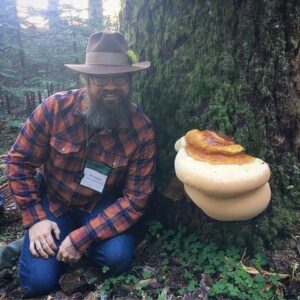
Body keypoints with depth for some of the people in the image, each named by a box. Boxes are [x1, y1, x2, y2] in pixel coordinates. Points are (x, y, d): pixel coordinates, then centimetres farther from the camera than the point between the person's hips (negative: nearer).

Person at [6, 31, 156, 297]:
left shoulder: (142, 130, -20)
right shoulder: (56, 108, -19)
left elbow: (136, 198, -18)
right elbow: (19, 161, -8)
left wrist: (82, 237, -24)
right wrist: (35, 218, -13)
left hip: (103, 207, 0)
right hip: (53, 203, 0)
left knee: (118, 257, -25)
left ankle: (74, 243, 8)